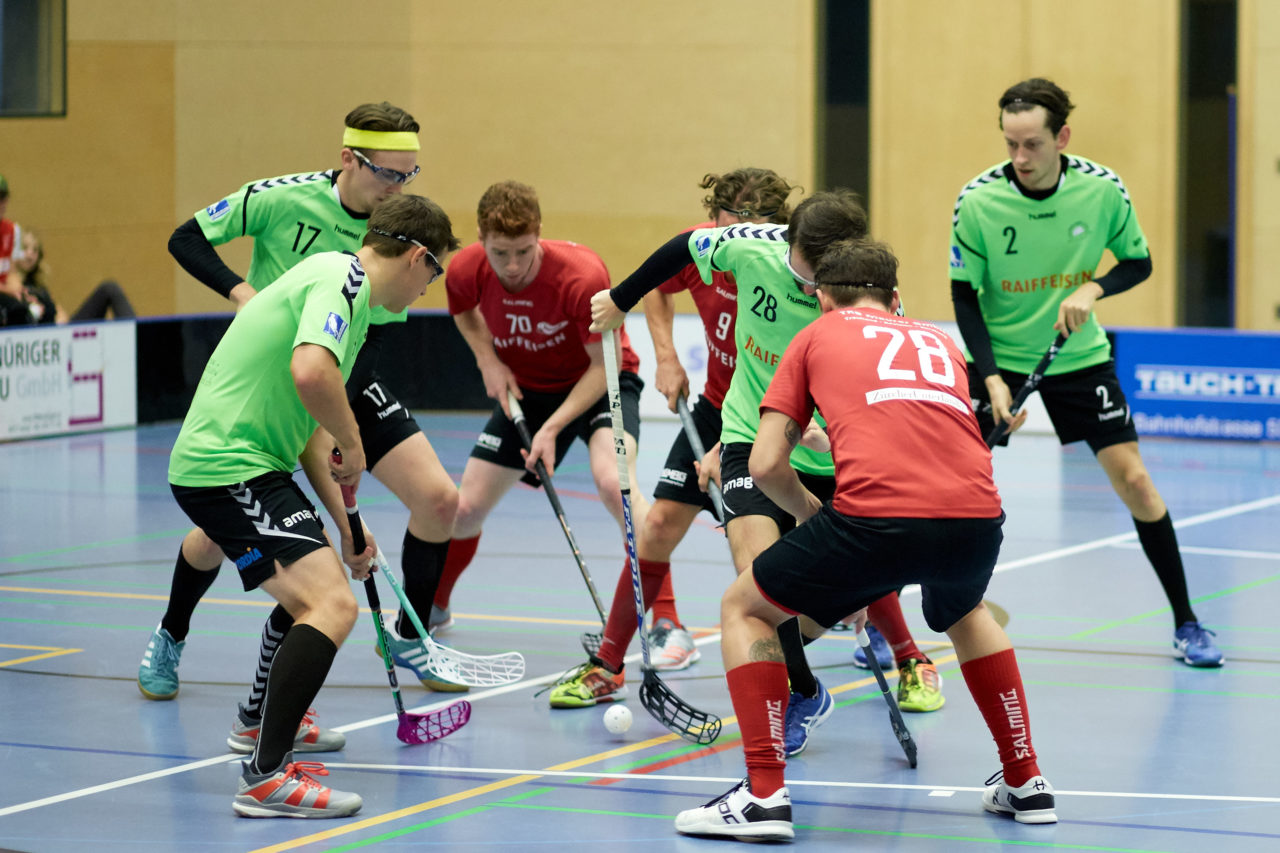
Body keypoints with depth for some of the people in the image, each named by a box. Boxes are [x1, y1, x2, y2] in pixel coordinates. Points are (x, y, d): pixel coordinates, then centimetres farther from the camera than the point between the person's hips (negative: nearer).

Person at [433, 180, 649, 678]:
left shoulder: (581, 275, -34)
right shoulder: (466, 271, -20)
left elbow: (605, 363, -24)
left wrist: (553, 428, -31)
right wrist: (489, 360, -10)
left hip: (599, 383, -4)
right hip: (526, 389, 5)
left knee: (612, 480, -34)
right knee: (466, 506, 1)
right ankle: (432, 609, 33)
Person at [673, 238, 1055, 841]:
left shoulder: (816, 336, 22)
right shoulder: (939, 341, 32)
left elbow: (766, 464, 13)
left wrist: (812, 514, 33)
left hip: (875, 514, -4)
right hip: (976, 518, 4)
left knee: (743, 609, 19)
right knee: (966, 615, 40)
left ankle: (764, 795, 6)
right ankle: (1026, 783, 37)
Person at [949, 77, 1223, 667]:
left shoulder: (1103, 190, -15)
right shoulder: (978, 201, -19)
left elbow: (1139, 261, 0)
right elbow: (965, 297, -12)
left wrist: (1092, 290, -21)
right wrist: (992, 379, -22)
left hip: (1077, 355, 1)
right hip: (997, 357, -1)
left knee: (1133, 479, -3)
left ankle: (1185, 623, 10)